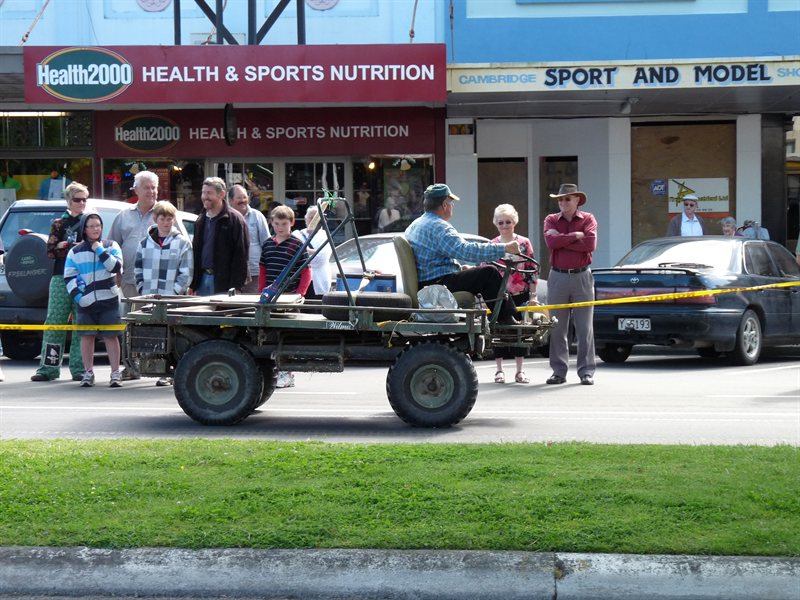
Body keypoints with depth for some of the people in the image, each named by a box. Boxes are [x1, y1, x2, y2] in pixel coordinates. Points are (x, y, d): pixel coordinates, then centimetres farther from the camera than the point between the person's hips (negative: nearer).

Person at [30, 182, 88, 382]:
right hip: (61, 278, 0)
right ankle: (48, 368, -3)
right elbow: (51, 251, 3)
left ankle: (79, 368, 0)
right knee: (54, 322, -4)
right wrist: (76, 248, -11)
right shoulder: (60, 223, 11)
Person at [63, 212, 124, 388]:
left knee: (111, 336, -1)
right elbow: (69, 276, 4)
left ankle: (115, 373, 2)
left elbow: (116, 267, -8)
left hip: (109, 300, -1)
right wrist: (77, 296, -6)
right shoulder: (76, 251, 7)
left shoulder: (111, 246, 5)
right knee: (87, 336, 2)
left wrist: (100, 251, -11)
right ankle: (88, 373, 11)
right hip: (86, 302, 1)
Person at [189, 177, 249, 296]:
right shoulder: (201, 220, 17)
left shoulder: (234, 219, -6)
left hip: (223, 282, -7)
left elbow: (241, 255, -11)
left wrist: (235, 287, -18)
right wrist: (192, 284, 13)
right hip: (202, 279, 7)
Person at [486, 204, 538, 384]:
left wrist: (533, 295, -2)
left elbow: (532, 270, 3)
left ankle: (520, 371, 9)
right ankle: (499, 370, 9)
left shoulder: (524, 243, 3)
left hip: (520, 295, 0)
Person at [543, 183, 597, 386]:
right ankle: (559, 371, 8)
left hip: (581, 277, -1)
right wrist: (575, 236, -10)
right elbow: (551, 241, -10)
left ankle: (586, 371, 2)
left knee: (585, 328, -1)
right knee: (557, 328, 2)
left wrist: (563, 242, -9)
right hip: (558, 277, 2)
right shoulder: (551, 220, 10)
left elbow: (590, 244, -12)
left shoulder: (588, 219, 6)